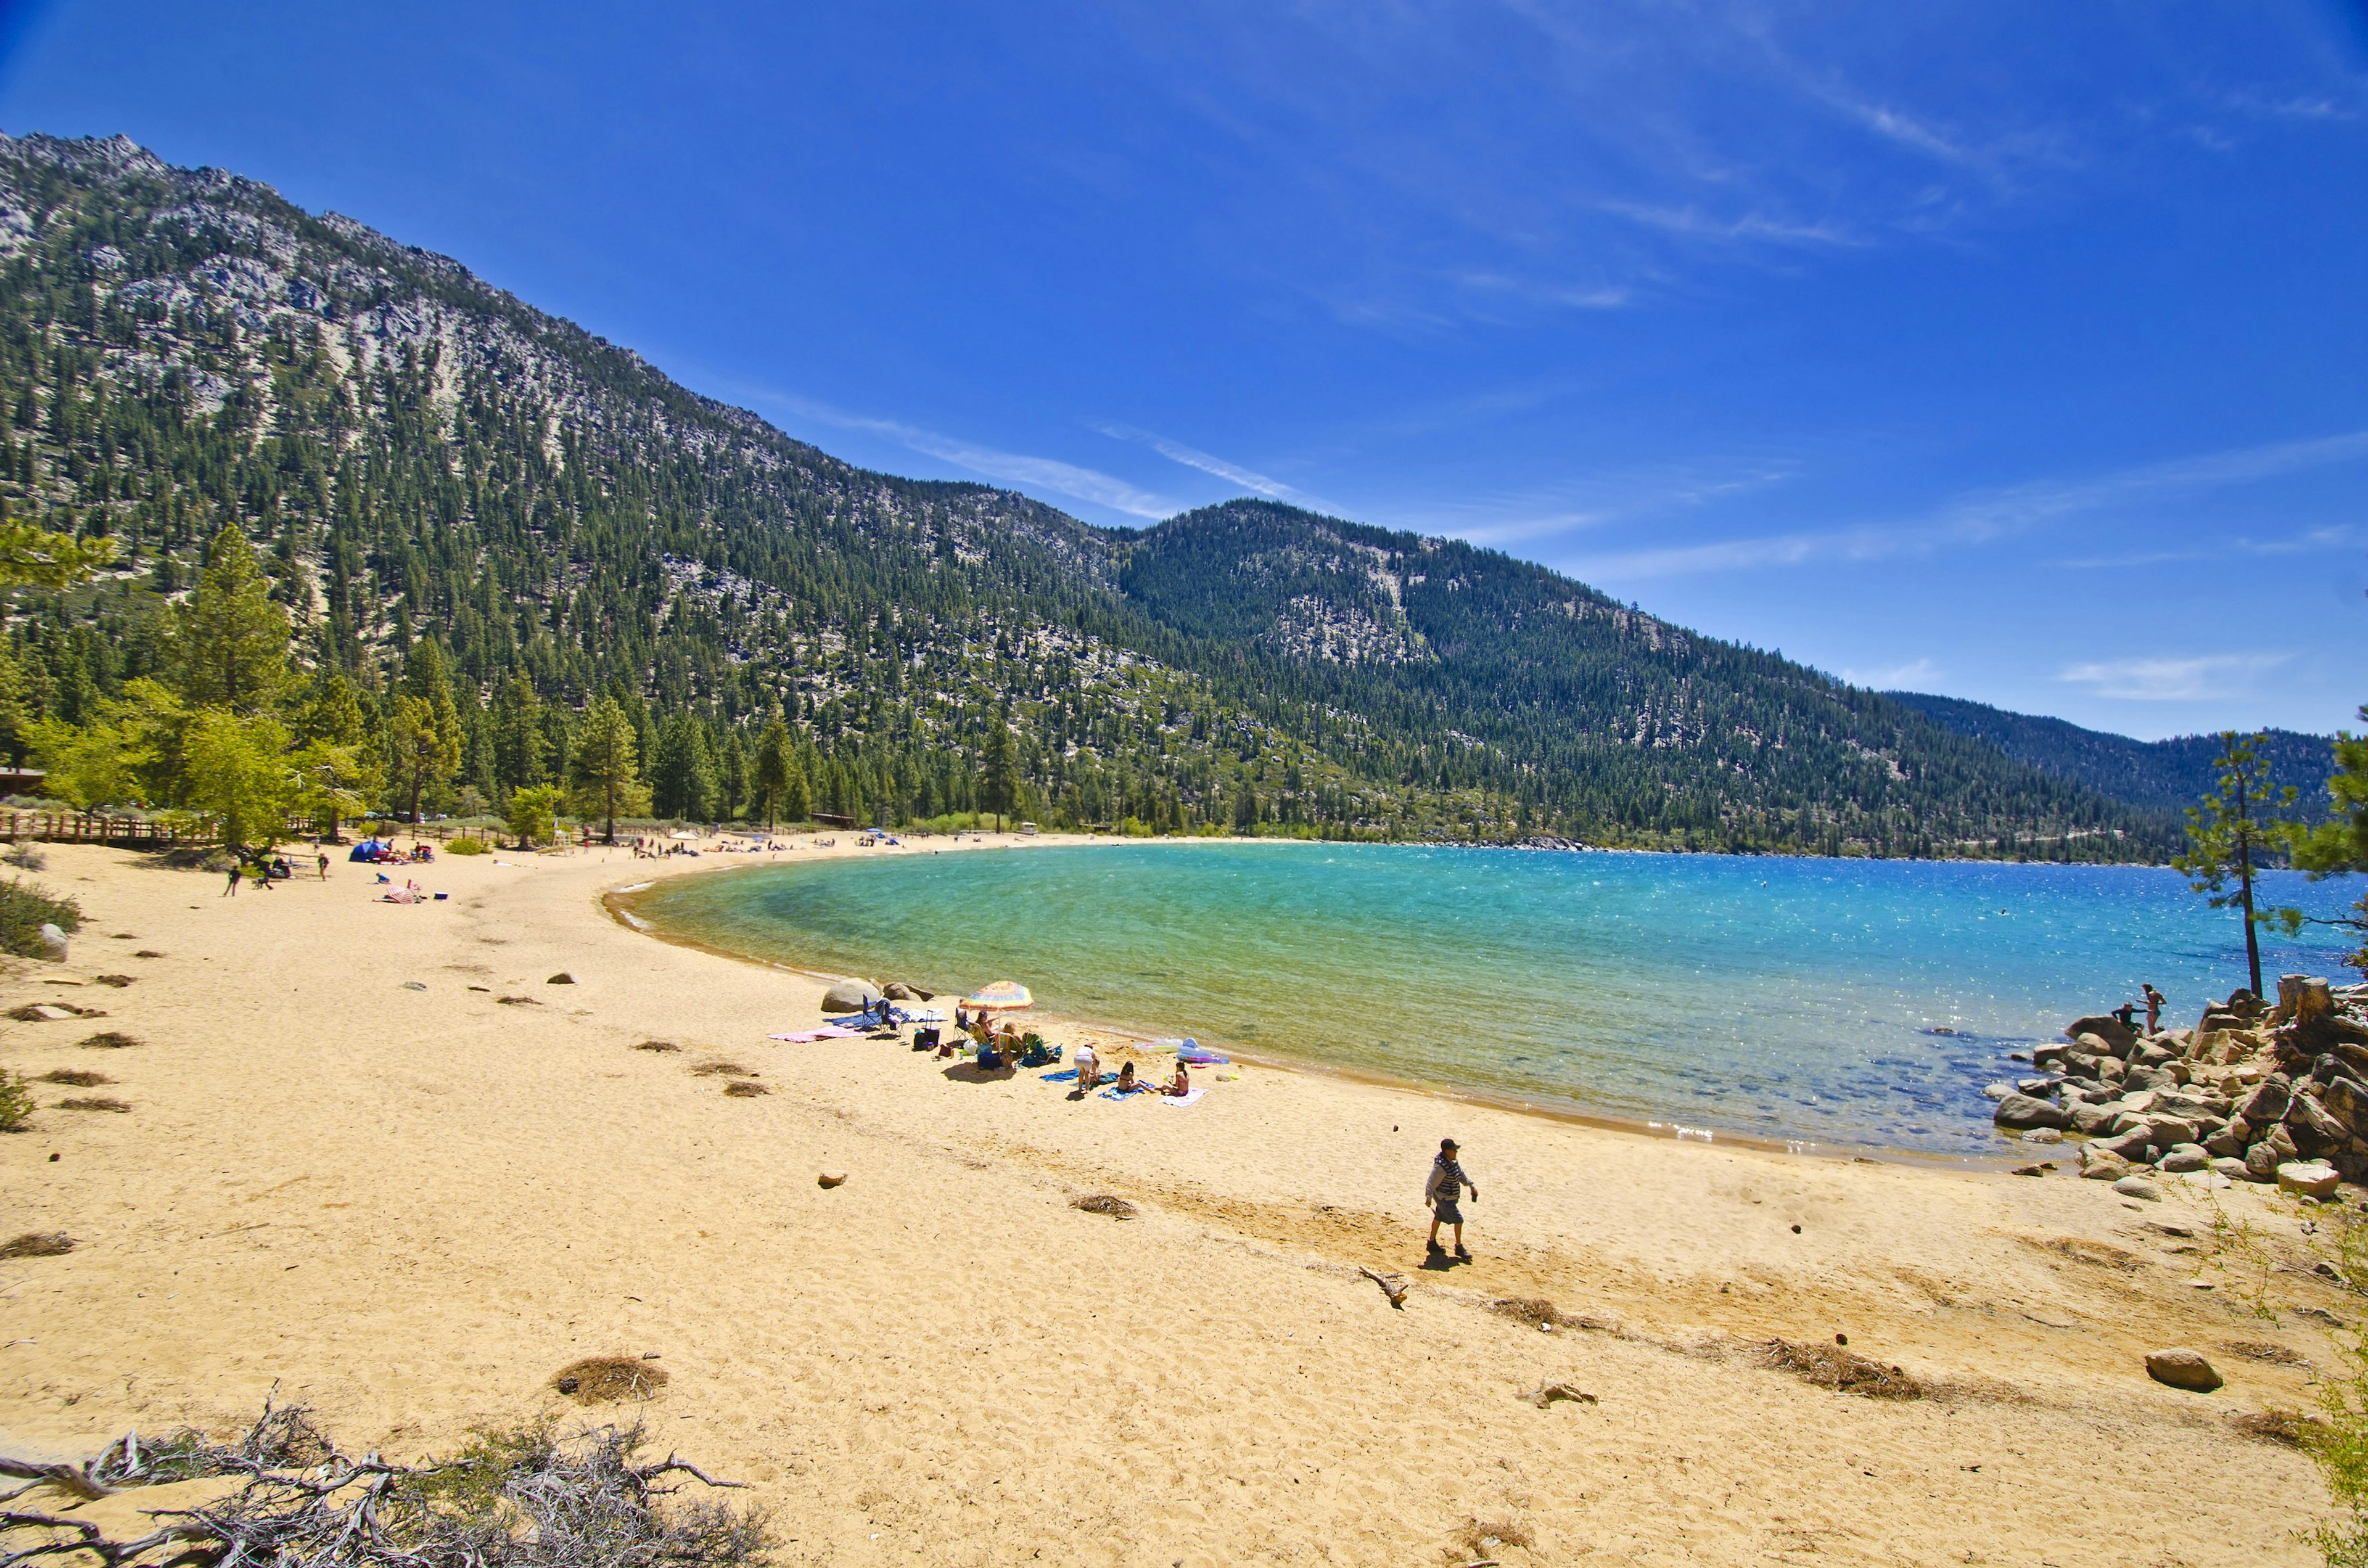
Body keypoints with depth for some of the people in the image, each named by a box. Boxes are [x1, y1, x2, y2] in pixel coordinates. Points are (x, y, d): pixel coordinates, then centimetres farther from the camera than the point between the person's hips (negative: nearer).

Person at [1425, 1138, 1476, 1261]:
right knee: (1458, 1220, -2)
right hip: (1445, 1199, -9)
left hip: (1448, 1197, 10)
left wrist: (1471, 1186, 10)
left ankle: (1432, 1243, 37)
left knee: (1439, 1217, 21)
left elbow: (1462, 1174, 14)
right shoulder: (1441, 1166, -30)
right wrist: (1428, 1198, -28)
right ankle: (1459, 1248, 14)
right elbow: (1431, 1183, -28)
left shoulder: (1453, 1161, 0)